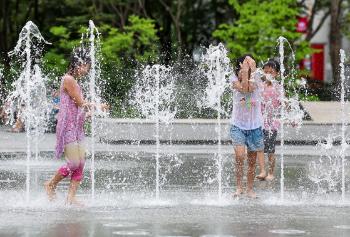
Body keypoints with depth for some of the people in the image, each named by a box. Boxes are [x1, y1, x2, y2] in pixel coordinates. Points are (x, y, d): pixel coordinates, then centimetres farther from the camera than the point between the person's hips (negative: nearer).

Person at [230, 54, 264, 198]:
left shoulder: (257, 80, -3)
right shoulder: (235, 80, -5)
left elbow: (251, 88, -23)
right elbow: (243, 89, -23)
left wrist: (252, 70, -23)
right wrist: (244, 72, -24)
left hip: (254, 126, 2)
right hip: (238, 125, -2)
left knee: (252, 161, 8)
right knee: (240, 156, -21)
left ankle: (250, 189, 21)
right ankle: (239, 187, -11)